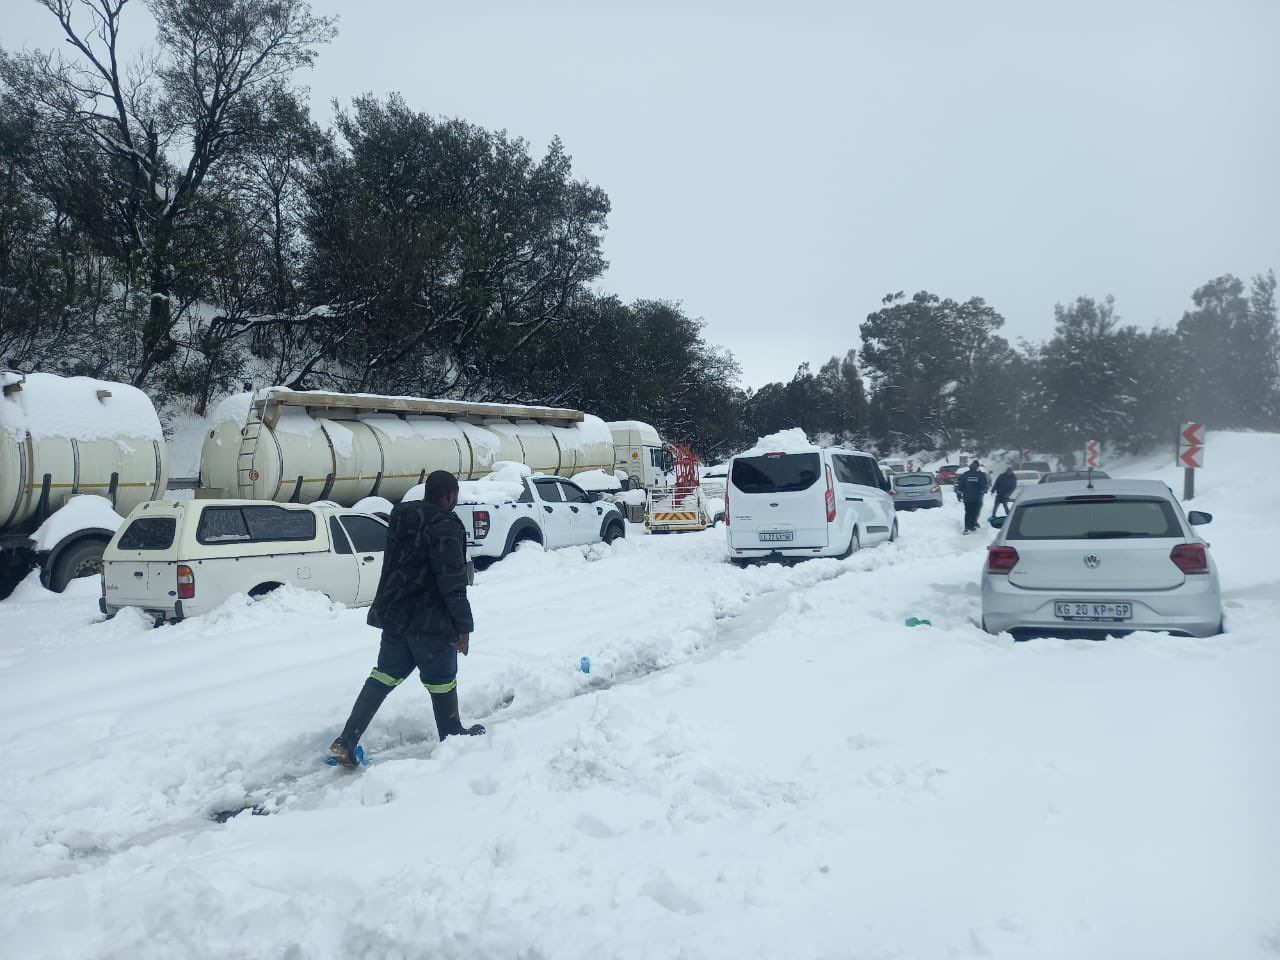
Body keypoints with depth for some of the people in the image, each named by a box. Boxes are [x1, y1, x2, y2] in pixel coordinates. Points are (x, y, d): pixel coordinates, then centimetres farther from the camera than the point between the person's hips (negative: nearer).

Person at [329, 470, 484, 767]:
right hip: (430, 621, -7)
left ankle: (345, 742, 6)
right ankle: (452, 737, 27)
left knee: (384, 676, 11)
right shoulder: (445, 527, -18)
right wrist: (464, 626, -14)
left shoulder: (401, 518, 9)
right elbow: (453, 583, -20)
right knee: (442, 681, 10)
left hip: (394, 614, 8)